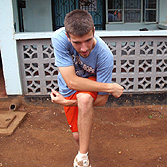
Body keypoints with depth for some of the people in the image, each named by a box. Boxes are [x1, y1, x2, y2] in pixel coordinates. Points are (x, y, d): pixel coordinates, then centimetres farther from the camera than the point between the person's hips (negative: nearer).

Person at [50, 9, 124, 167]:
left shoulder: (105, 56, -33)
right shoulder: (59, 38, -33)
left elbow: (102, 100, -24)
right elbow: (71, 82, -35)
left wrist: (67, 102, -27)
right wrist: (110, 87, -32)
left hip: (92, 83, -2)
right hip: (68, 89, 2)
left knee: (84, 98, -37)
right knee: (77, 134, 6)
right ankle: (82, 150, 44)